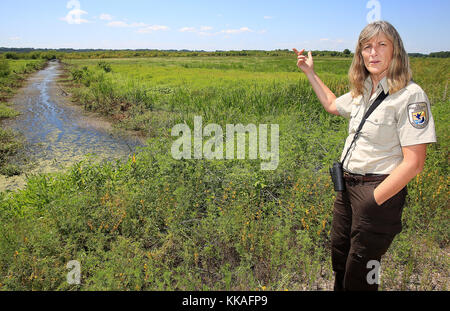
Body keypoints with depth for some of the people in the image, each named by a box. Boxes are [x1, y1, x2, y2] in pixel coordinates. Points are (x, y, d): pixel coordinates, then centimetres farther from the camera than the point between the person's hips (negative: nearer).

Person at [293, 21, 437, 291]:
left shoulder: (410, 96, -16)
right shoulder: (362, 92, 7)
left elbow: (414, 163, -19)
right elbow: (331, 105, 29)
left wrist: (373, 201, -19)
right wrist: (310, 72, 27)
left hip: (381, 190, -7)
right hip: (348, 186, 7)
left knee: (359, 276, 8)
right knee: (339, 262, 20)